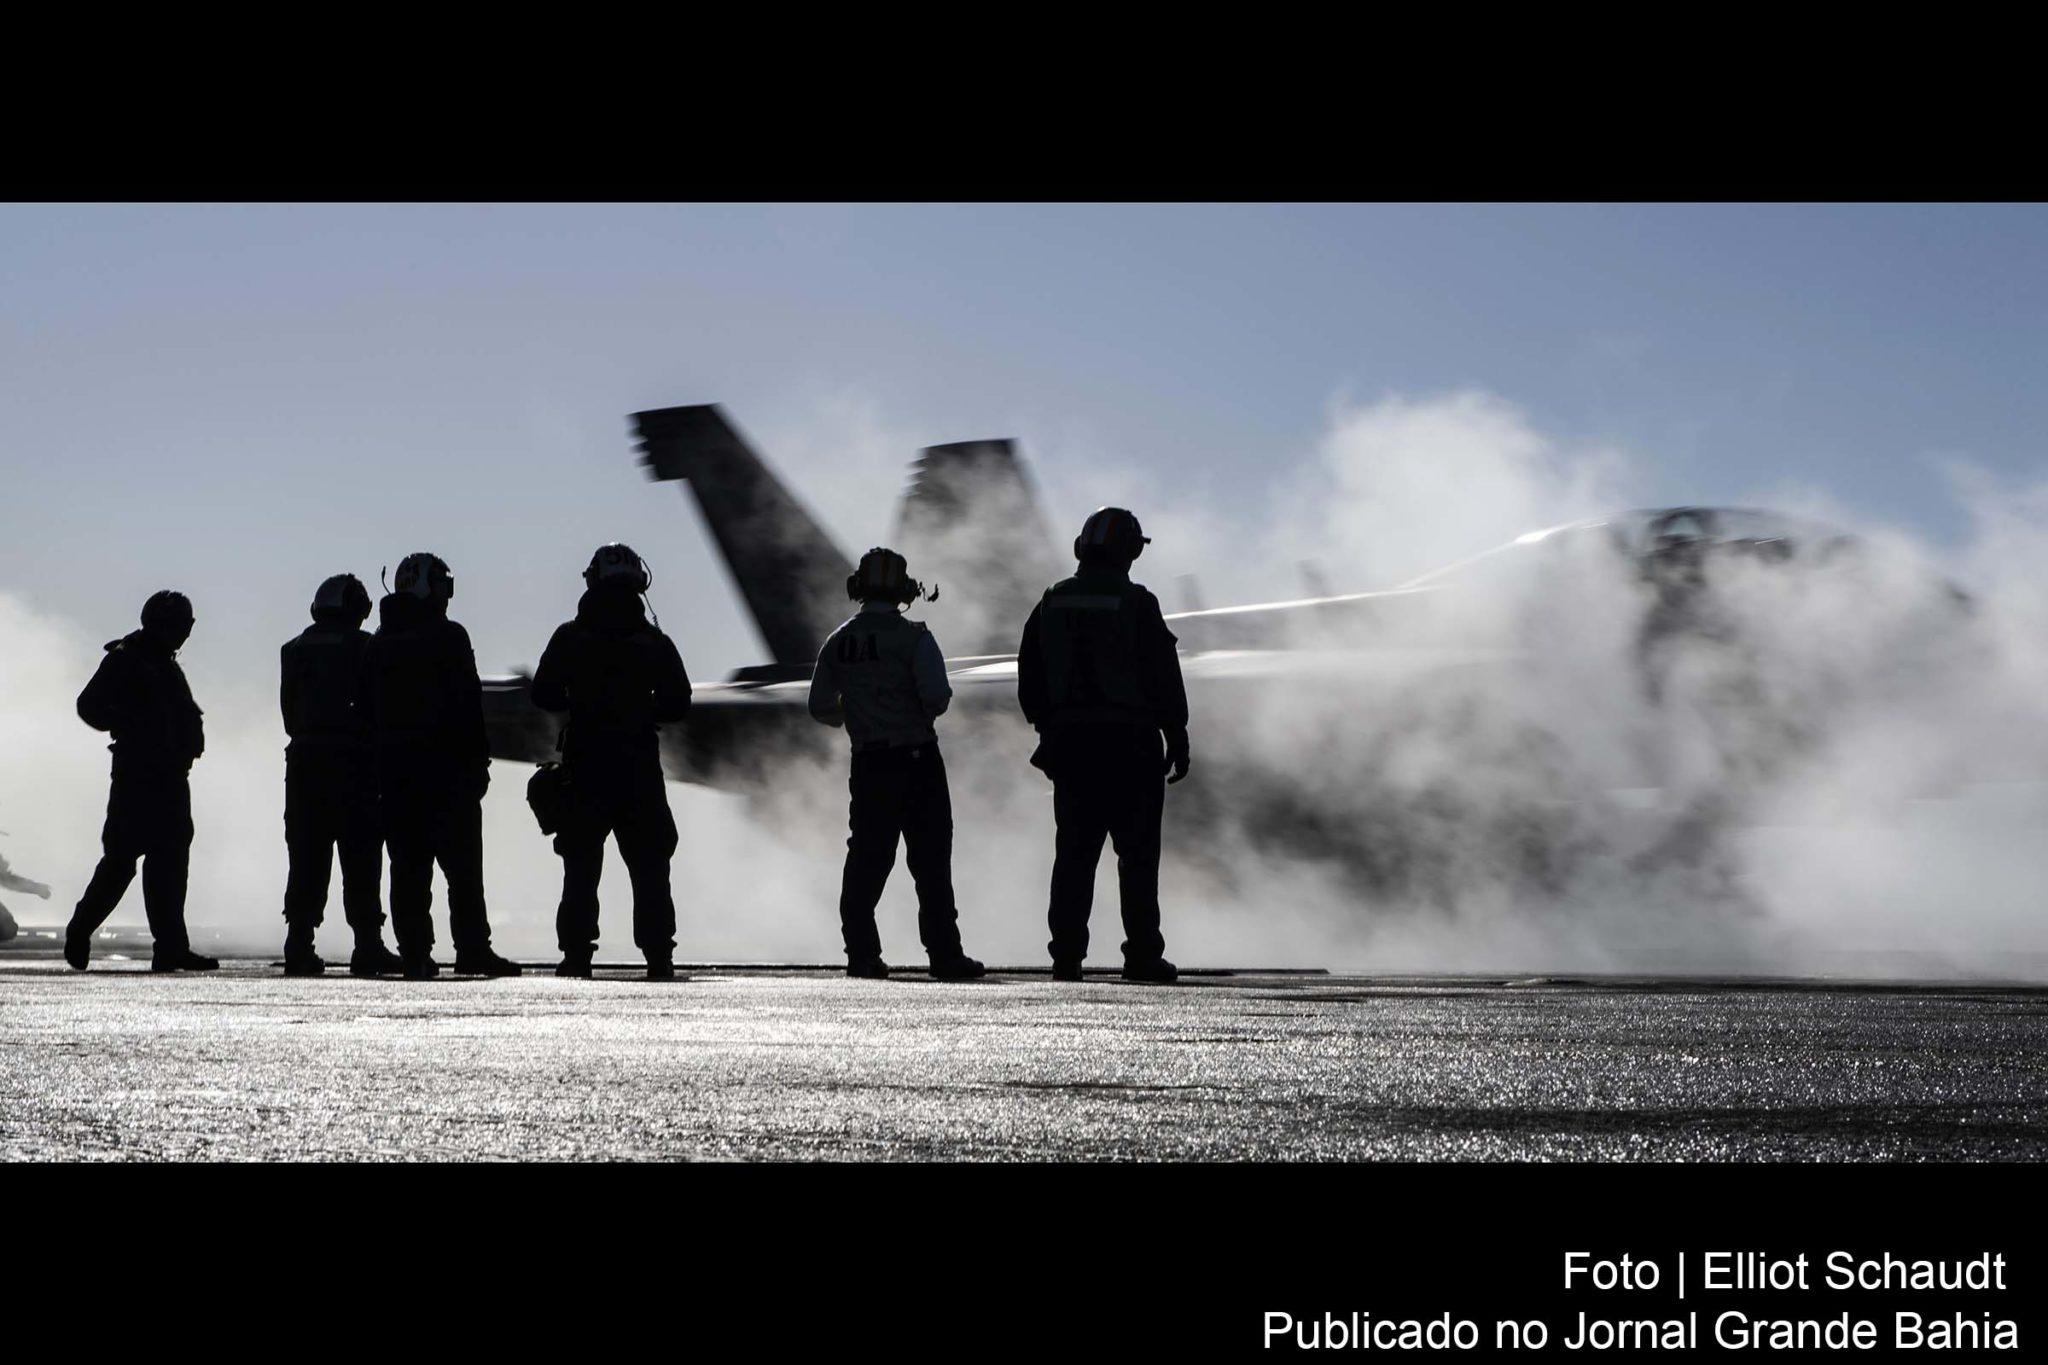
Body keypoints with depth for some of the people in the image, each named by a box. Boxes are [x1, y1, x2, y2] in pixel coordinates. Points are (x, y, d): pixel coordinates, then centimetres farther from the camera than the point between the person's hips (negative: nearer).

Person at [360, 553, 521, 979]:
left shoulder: (379, 643, 11)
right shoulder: (447, 637, -8)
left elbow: (366, 706, 13)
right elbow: (467, 704, -11)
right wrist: (478, 759, -7)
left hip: (394, 768, 6)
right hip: (445, 765, -6)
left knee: (408, 866, 6)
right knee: (462, 863, -3)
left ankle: (414, 952, 3)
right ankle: (472, 949, -7)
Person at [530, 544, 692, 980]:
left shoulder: (570, 638, -2)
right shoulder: (654, 641, -3)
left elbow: (544, 695, -1)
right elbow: (677, 704, -1)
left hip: (584, 768, 0)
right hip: (639, 768, 0)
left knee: (581, 866, 7)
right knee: (650, 869, 6)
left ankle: (576, 955, 2)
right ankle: (658, 956, 2)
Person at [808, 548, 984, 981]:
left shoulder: (840, 641, 5)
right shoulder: (912, 636, -10)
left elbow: (821, 707, 5)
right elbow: (936, 696, -19)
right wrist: (923, 713, 3)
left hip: (869, 764, 4)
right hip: (917, 759, -4)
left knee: (866, 862, 9)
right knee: (931, 862, 0)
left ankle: (862, 954, 7)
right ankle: (944, 954, -1)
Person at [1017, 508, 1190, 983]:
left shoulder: (1052, 603, 7)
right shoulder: (1137, 604, -8)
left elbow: (1029, 679, 11)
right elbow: (1164, 677, -8)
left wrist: (1048, 730, 19)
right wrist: (1177, 739, -1)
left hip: (1069, 743, 4)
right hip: (1131, 743, -4)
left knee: (1074, 852, 7)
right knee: (1138, 853, 1)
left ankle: (1066, 954, 3)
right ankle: (1142, 955, 0)